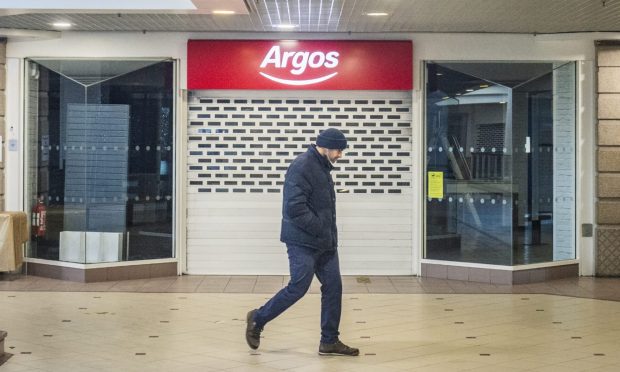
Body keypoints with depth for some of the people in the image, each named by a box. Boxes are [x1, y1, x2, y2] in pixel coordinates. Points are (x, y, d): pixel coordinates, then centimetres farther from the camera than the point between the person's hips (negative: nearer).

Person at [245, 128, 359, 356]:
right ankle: (257, 319, 14)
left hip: (325, 243, 9)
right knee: (298, 288, -6)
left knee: (333, 287, 6)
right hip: (303, 243, -9)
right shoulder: (301, 167, -16)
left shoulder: (323, 167, 14)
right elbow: (294, 208, -24)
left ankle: (329, 341, 14)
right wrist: (320, 230, -18)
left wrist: (330, 235, 8)